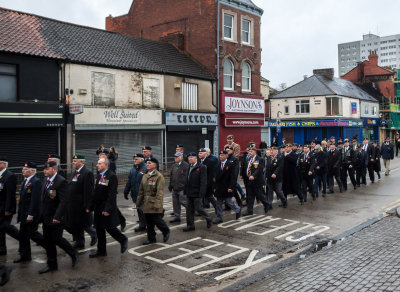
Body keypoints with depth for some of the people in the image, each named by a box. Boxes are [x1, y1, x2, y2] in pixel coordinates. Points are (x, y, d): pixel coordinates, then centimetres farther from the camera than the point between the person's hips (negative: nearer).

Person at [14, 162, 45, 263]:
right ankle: (25, 255, 23)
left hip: (31, 215, -9)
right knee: (23, 235, 12)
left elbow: (35, 200, -22)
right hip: (23, 215, 9)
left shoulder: (36, 182, -17)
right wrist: (20, 213, 15)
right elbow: (22, 198, 17)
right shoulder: (24, 182, 13)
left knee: (32, 233, -3)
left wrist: (30, 215, -23)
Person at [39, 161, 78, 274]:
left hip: (56, 218, -8)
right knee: (47, 241, 12)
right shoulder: (47, 180, 9)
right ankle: (51, 265, 25)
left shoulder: (61, 182, -18)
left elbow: (63, 201, -23)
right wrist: (43, 214, 12)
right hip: (46, 218, 8)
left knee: (57, 239, -2)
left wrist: (57, 217, -26)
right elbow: (45, 199, 15)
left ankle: (73, 254, 22)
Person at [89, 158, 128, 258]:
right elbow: (95, 193, 15)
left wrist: (107, 209, -23)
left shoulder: (112, 176, -14)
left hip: (107, 208, -8)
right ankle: (101, 250, 23)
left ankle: (123, 240, 21)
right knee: (99, 229, 12)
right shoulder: (98, 176, 12)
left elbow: (112, 194, -19)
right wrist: (90, 207, 12)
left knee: (109, 227, -3)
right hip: (98, 208, 8)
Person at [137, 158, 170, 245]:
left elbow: (160, 192, -15)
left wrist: (157, 204, -21)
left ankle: (166, 232, 21)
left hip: (154, 203, -6)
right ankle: (151, 238, 21)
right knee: (149, 222, 9)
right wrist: (138, 202, 16)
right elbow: (141, 191, 17)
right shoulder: (145, 176, 13)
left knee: (157, 220, -5)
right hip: (146, 203, 6)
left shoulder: (159, 176, -9)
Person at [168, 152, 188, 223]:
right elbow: (171, 177, 21)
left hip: (182, 188, -8)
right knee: (175, 203, 10)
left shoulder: (185, 165, -10)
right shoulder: (174, 166, 14)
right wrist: (170, 186, 20)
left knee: (182, 201, -6)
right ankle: (177, 217, 19)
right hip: (175, 188, 8)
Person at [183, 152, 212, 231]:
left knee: (198, 208, -2)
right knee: (189, 209, 9)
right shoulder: (188, 167, 13)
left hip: (197, 193, -7)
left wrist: (201, 193, -20)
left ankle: (209, 219, 22)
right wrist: (185, 191, 11)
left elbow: (203, 182, -15)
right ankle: (190, 225, 19)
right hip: (189, 193, 7)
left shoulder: (202, 167, -11)